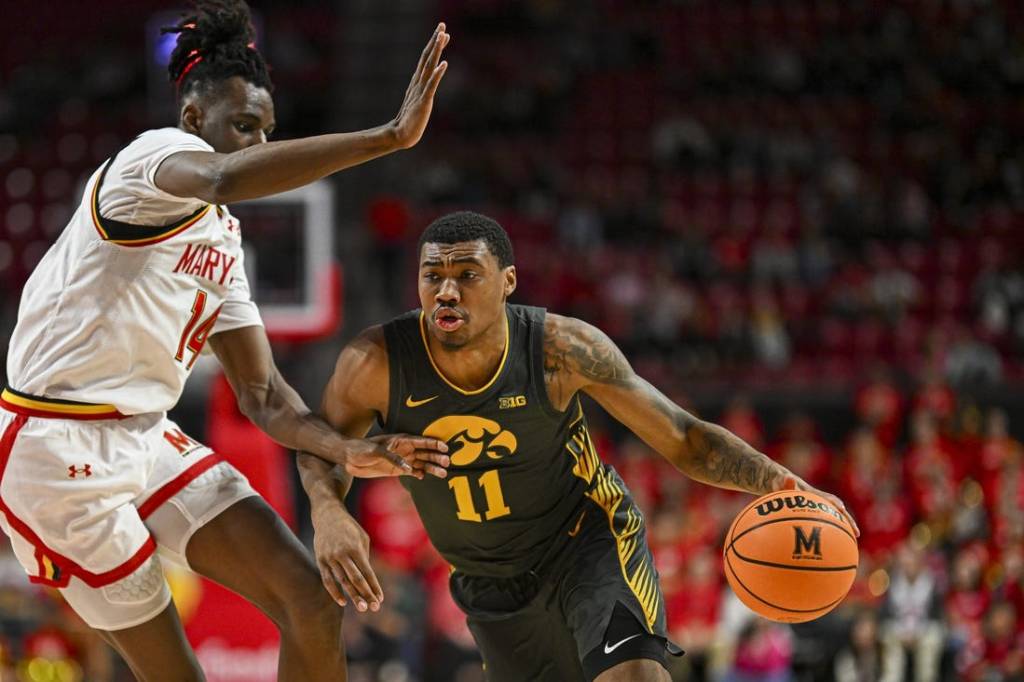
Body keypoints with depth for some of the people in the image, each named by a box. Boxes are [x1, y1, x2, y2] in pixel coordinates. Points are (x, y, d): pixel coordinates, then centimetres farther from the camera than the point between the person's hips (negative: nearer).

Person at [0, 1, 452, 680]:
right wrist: (388, 137, -42)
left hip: (147, 439, 9)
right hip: (57, 446, -9)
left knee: (312, 604, -5)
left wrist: (349, 451, -6)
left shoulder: (224, 241, 17)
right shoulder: (158, 153, -11)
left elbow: (262, 395, 13)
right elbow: (223, 177, -37)